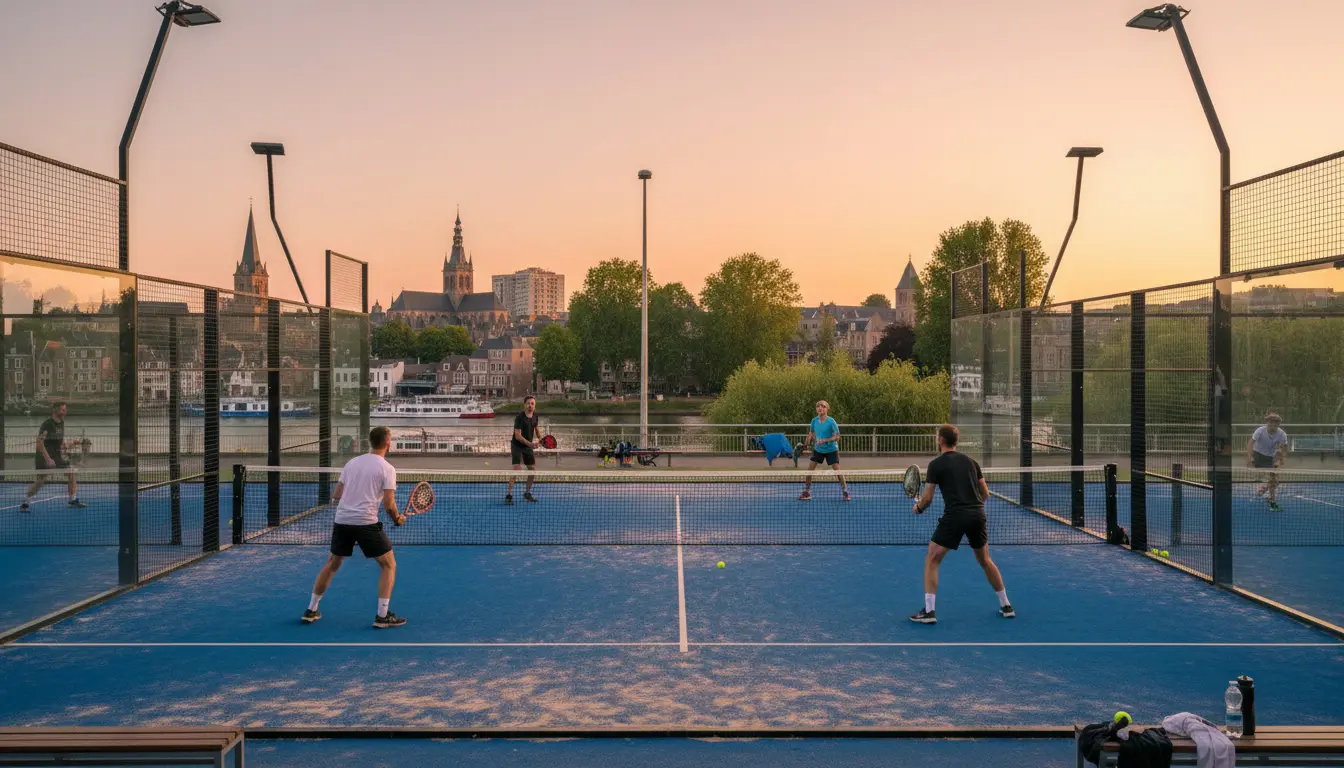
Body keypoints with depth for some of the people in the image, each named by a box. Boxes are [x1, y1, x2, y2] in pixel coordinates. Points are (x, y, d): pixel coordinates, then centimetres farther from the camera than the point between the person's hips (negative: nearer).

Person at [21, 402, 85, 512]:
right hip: (45, 455, -7)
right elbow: (39, 443, -24)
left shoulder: (61, 423, 6)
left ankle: (73, 500, 9)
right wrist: (48, 459, -28)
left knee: (71, 473, 0)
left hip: (57, 454, 7)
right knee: (41, 479, -10)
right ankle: (25, 503, 2)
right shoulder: (47, 424, -18)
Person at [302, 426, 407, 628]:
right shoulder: (387, 468, -4)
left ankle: (311, 611, 28)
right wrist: (398, 518, 10)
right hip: (366, 522, -6)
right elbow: (389, 505, -9)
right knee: (389, 565, 7)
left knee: (332, 564, 24)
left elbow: (336, 496, 15)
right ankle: (382, 616, 0)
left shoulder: (351, 463, 12)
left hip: (342, 520, 6)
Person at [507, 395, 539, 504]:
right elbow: (517, 436, -24)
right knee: (517, 469, -20)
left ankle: (527, 493, 24)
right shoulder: (520, 417, -20)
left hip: (528, 446, 7)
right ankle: (508, 495, -18)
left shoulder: (535, 415, 2)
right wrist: (530, 443, -34)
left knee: (532, 469, 9)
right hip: (517, 446, -7)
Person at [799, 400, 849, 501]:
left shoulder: (831, 421, -20)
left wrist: (825, 441, -29)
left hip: (831, 449, -4)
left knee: (837, 470, -8)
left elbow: (837, 436, -18)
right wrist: (806, 443, 4)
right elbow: (811, 433, 11)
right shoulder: (814, 420, -7)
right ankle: (807, 492, 11)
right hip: (818, 449, 4)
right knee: (810, 469, -1)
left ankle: (845, 491, 7)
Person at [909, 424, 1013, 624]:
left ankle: (928, 611, -2)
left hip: (954, 517, -5)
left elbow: (927, 498, -4)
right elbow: (985, 493, 17)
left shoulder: (936, 464, -2)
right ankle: (1006, 606, 30)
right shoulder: (970, 461, 14)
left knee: (931, 561, 5)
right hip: (977, 515, 5)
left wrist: (918, 508, 16)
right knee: (985, 561, 24)